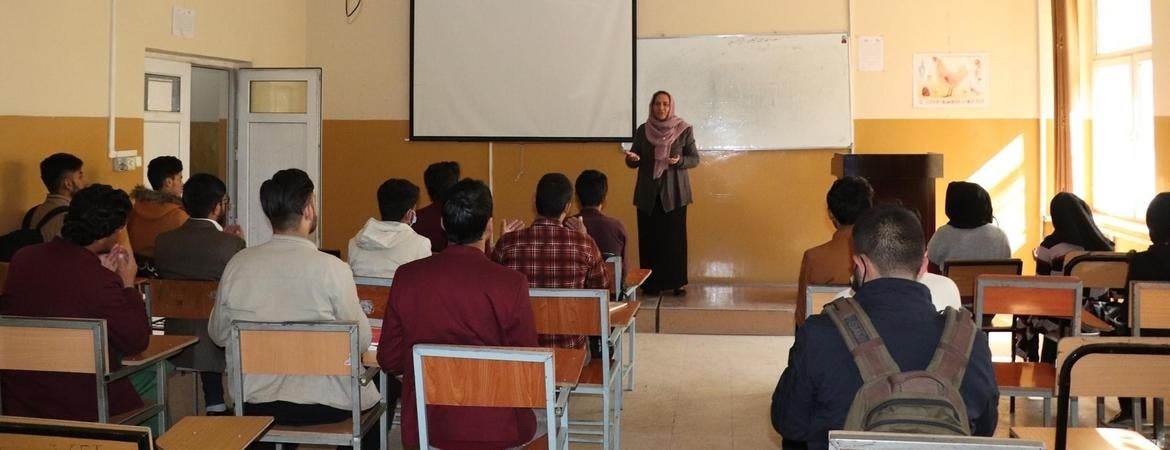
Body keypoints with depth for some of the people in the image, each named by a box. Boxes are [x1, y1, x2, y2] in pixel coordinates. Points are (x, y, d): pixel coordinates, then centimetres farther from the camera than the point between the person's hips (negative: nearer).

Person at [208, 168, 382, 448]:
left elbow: (218, 335, 7)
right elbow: (362, 340, -7)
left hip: (253, 404, 4)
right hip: (322, 405, -4)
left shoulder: (238, 264, -6)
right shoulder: (331, 268, -17)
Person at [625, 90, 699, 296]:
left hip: (674, 192, -2)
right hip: (648, 193, 2)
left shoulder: (684, 130, -2)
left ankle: (677, 282, 8)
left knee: (675, 237, -1)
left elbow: (695, 159, 0)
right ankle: (651, 283, 9)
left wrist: (680, 161, -20)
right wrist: (631, 159, -15)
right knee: (649, 238, 1)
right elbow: (634, 162, 8)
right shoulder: (642, 131, 3)